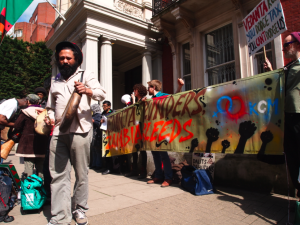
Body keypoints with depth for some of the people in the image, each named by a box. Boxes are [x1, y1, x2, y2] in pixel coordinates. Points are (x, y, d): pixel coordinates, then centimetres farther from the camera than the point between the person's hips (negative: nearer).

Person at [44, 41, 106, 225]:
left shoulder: (86, 76, 10)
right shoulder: (55, 83, 25)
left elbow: (102, 94, -6)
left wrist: (87, 90, -26)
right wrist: (50, 118, 7)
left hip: (80, 131, -4)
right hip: (58, 132, 4)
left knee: (81, 173, 3)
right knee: (58, 175, 1)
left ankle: (79, 209, 20)